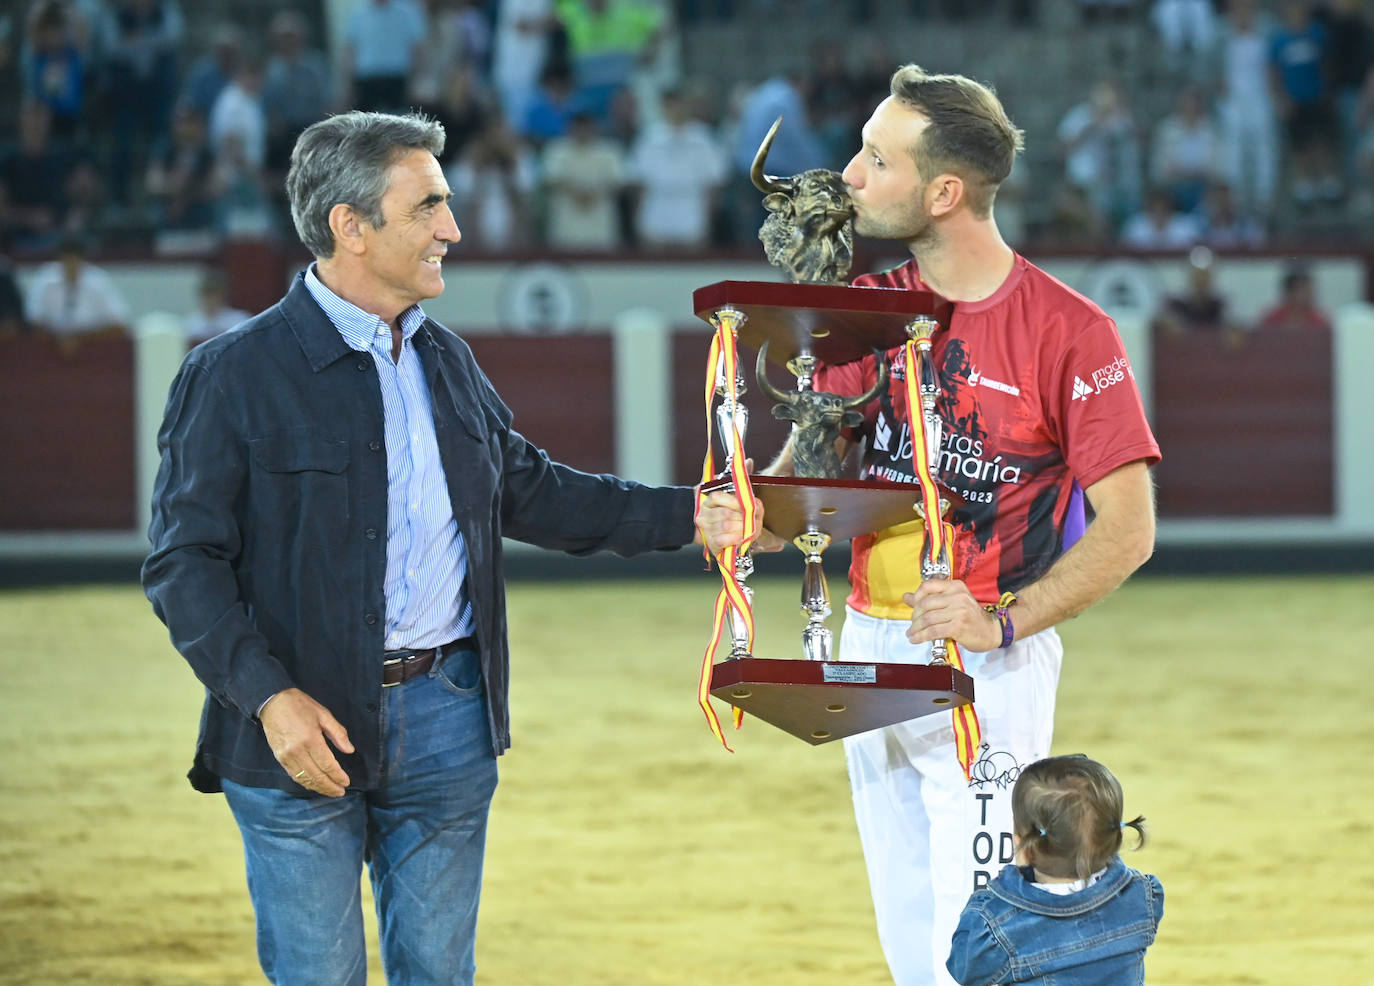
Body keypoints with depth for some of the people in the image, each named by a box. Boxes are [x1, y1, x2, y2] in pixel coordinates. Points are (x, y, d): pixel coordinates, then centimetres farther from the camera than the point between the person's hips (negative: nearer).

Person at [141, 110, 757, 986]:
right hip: (307, 726, -5)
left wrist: (686, 517, 15)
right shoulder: (233, 376, -9)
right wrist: (269, 697, -21)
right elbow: (184, 563, -10)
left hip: (447, 713, 6)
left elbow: (526, 488, 22)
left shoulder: (446, 361, 12)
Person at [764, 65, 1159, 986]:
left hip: (993, 662, -6)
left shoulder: (1069, 332, -13)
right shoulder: (868, 306, 5)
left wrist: (1004, 624, -24)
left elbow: (1128, 530, -13)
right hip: (870, 643, 6)